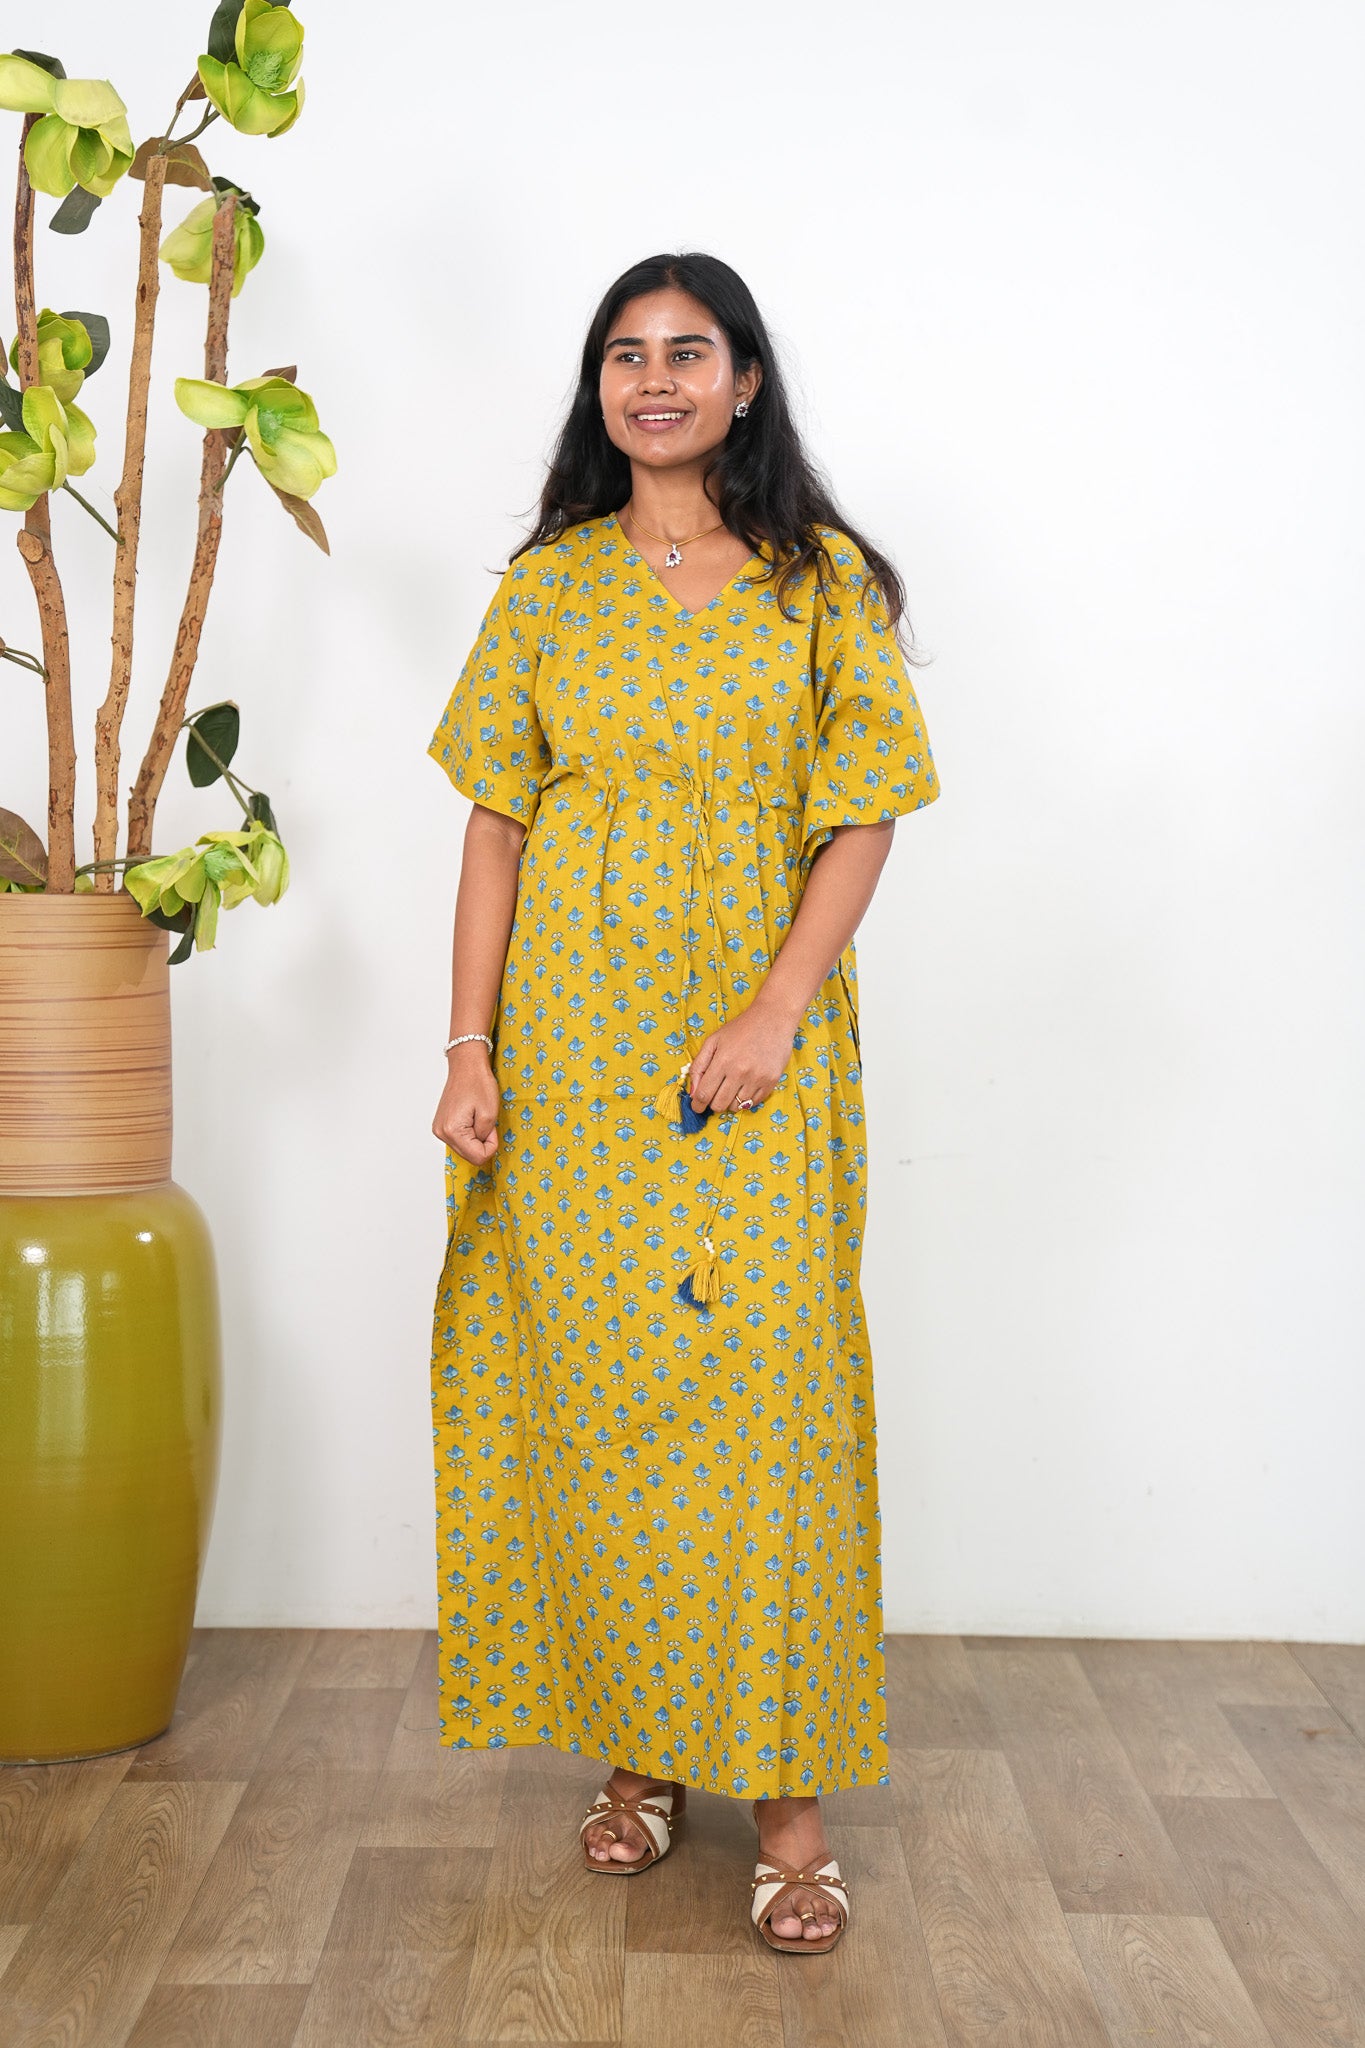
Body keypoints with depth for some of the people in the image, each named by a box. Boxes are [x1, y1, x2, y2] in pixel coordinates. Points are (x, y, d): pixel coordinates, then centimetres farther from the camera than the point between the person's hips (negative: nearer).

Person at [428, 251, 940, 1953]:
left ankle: (784, 1784, 6)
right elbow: (497, 824, 6)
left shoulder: (824, 582, 4)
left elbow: (860, 820, -1)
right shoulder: (547, 586, 8)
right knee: (595, 1385, 4)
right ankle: (637, 1747, 20)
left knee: (764, 1379, -4)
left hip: (760, 1044, -1)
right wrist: (468, 1045, -1)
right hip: (576, 1039, 2)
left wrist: (778, 1010, -13)